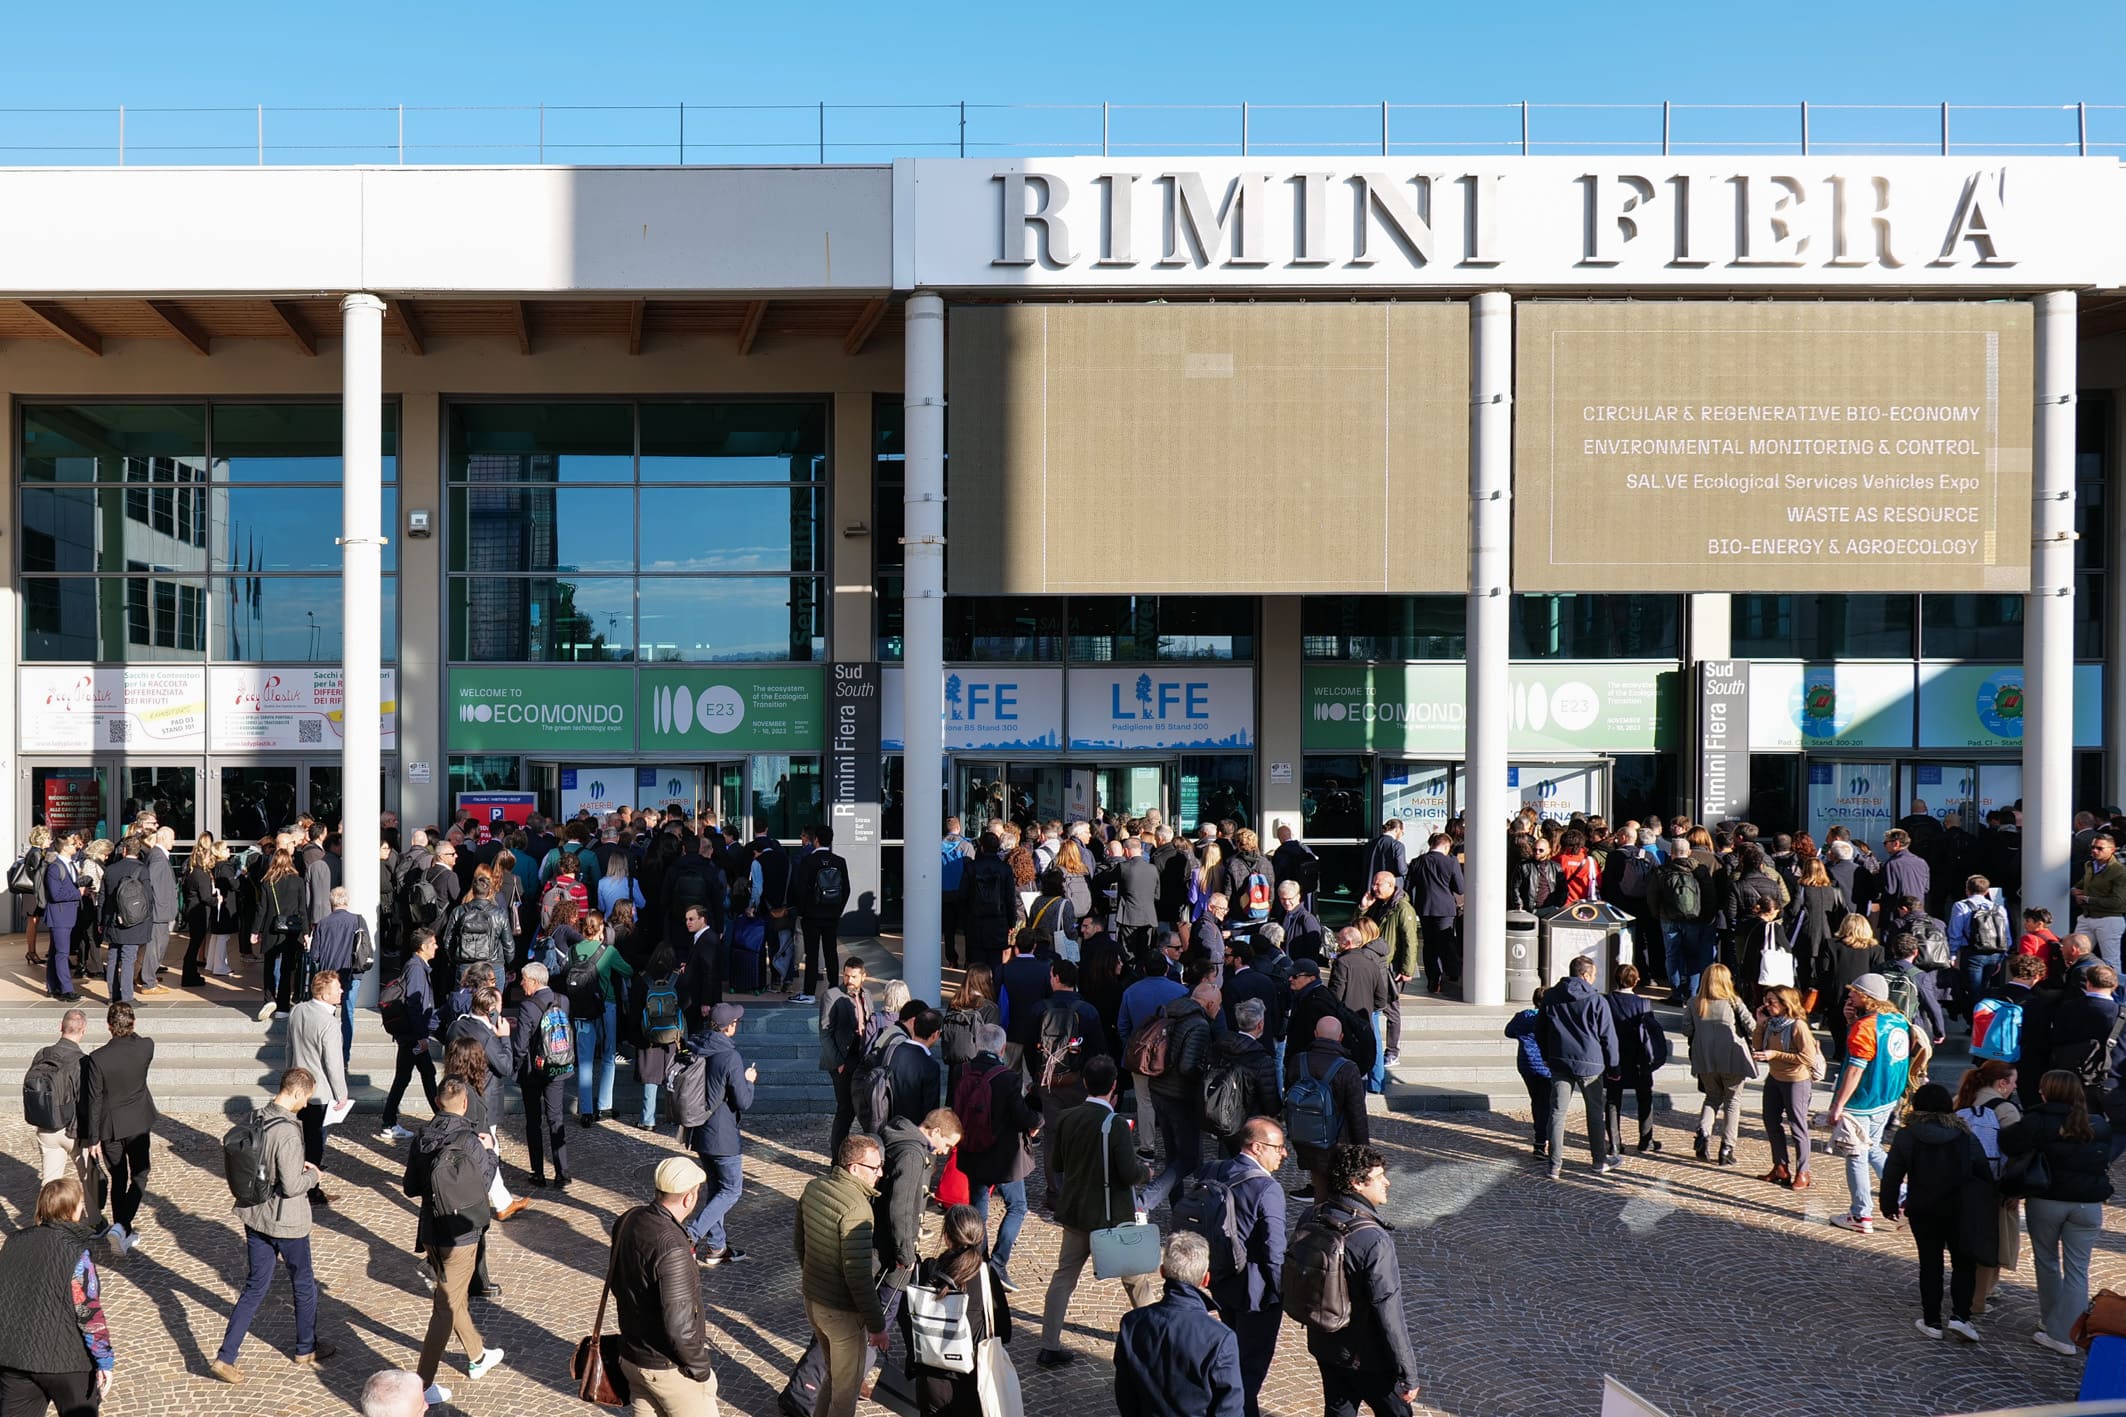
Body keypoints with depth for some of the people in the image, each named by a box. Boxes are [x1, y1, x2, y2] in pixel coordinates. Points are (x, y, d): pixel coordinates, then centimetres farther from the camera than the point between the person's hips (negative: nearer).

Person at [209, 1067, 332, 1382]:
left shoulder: (259, 1118, -3)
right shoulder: (287, 1131, -28)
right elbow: (291, 1186, -26)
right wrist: (311, 1175, -7)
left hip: (255, 1216, 7)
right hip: (286, 1222, -7)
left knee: (255, 1287, 15)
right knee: (304, 1285, 15)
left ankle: (225, 1357, 12)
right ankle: (306, 1348, 31)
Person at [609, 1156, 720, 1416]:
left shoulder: (627, 1221, -5)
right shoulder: (672, 1248, -31)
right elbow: (679, 1324, -29)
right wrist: (700, 1368, -13)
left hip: (631, 1354, 8)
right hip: (668, 1367, -8)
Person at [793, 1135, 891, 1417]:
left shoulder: (814, 1187, -3)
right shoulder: (856, 1208, -28)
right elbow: (858, 1275, -26)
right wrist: (876, 1325, -16)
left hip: (812, 1298, 8)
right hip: (842, 1311, -8)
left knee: (834, 1371, 27)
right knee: (847, 1383, 13)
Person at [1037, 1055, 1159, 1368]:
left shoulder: (1067, 1119, -3)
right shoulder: (1114, 1125, -20)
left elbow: (1058, 1165, 8)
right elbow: (1130, 1174, -21)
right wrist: (1147, 1172, 0)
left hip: (1074, 1213, 5)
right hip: (1111, 1216, -5)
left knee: (1064, 1276, 10)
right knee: (1135, 1275, 14)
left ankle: (1049, 1347, 9)